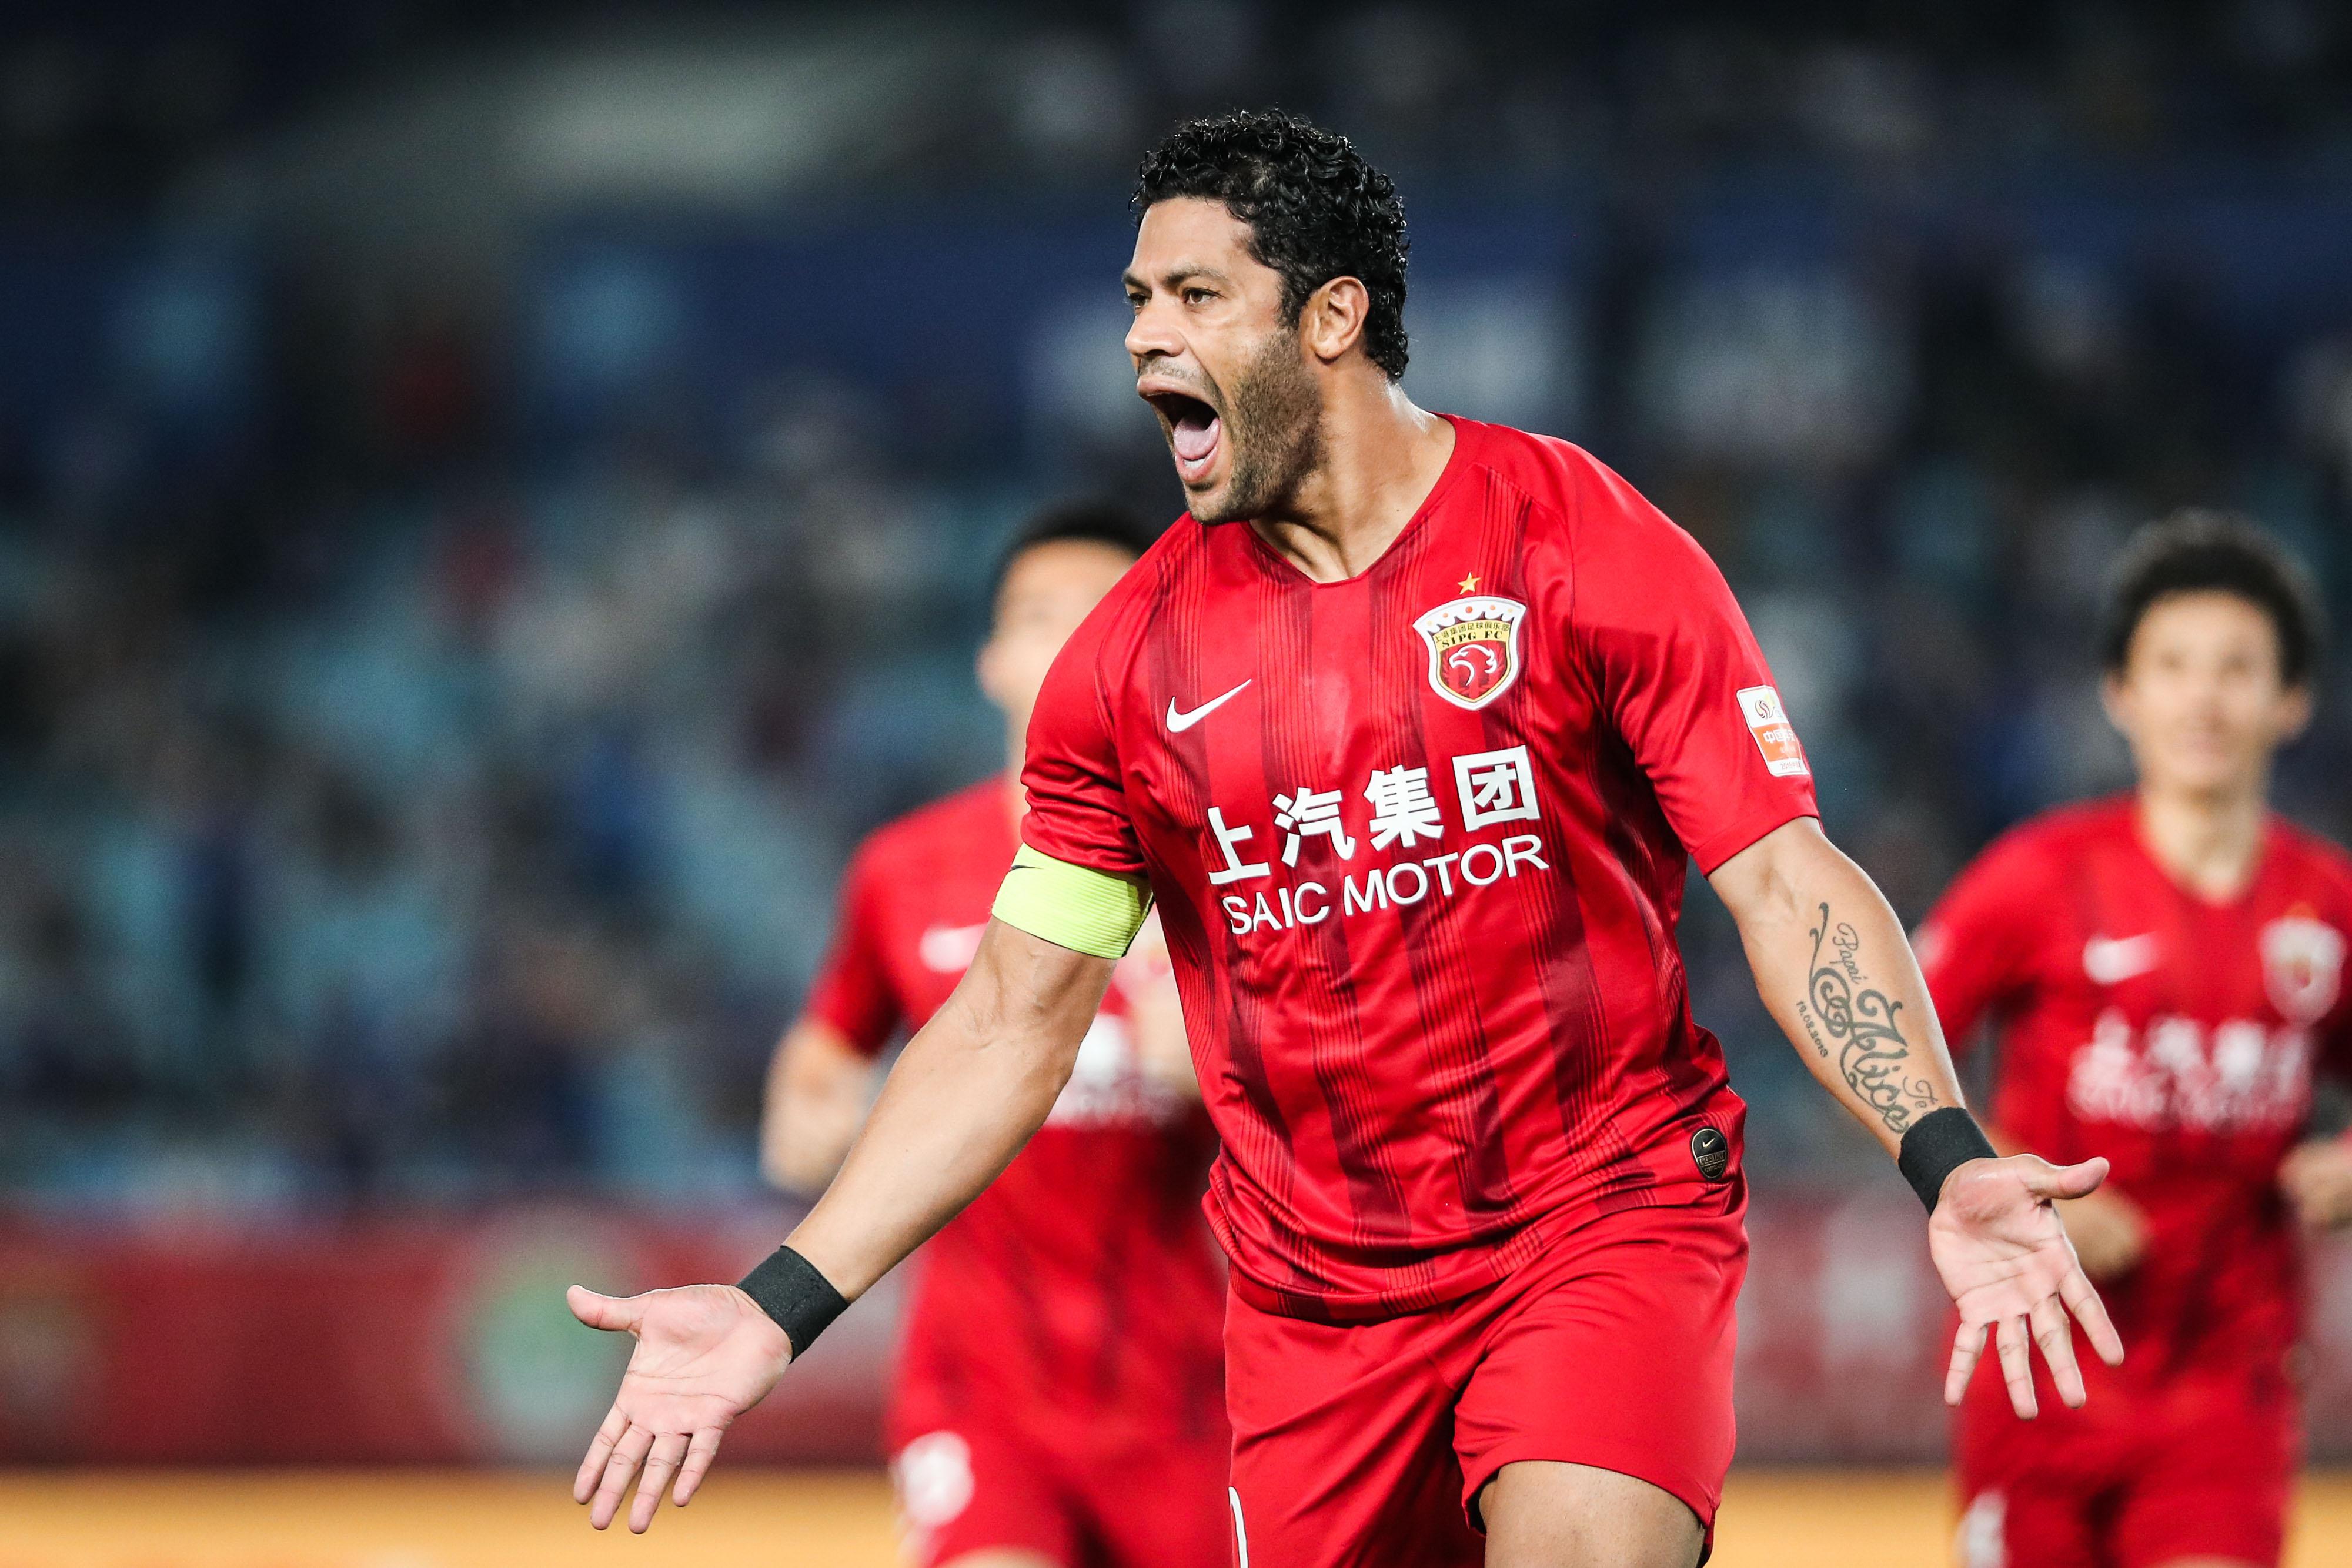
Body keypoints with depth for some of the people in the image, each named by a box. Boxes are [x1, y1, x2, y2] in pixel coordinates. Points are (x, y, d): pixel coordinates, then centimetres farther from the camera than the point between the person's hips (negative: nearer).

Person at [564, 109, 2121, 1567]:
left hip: (1609, 1218, -4)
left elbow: (1785, 879, -6)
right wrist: (779, 1308, 2)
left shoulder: (1588, 548, -5)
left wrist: (1944, 1158, -22)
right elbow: (1015, 1021, 9)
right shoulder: (1126, 657, 4)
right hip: (1312, 1297, 4)